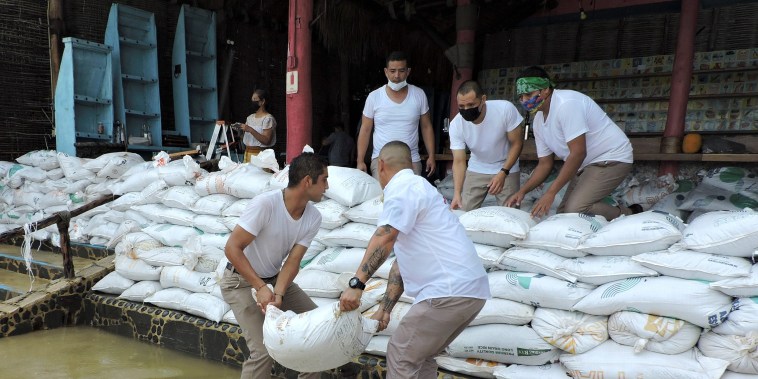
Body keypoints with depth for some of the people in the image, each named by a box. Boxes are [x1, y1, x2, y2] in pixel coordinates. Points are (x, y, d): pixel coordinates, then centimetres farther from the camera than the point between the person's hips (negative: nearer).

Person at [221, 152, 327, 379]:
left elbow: (293, 261, -12)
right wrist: (261, 288, -30)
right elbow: (232, 248, -26)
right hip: (241, 281, -6)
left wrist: (278, 295, -28)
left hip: (275, 278, 6)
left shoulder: (313, 218, -11)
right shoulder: (265, 204, -30)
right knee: (264, 351, -16)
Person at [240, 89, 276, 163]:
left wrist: (251, 130, -21)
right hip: (247, 153, 6)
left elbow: (266, 140, -17)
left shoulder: (268, 118, -9)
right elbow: (245, 138, 18)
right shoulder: (250, 117, 14)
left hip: (260, 154, -6)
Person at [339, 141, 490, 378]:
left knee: (401, 355, 2)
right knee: (420, 355, 20)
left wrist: (356, 284, -24)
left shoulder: (403, 187, -6)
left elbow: (384, 237, -23)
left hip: (451, 290, -10)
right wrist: (385, 308, 21)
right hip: (470, 288, 10)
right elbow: (402, 260, 23)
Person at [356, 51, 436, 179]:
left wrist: (431, 156, 3)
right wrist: (360, 161, -2)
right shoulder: (374, 97, -3)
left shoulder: (419, 94, 1)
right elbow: (365, 130, 2)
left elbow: (426, 127, 8)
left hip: (412, 160, 1)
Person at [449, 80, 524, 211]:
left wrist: (503, 173, -25)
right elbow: (459, 161, -17)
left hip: (506, 168, -1)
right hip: (476, 170, 2)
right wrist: (457, 193, -30)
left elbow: (517, 143, -14)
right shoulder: (456, 124, -20)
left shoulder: (505, 109, -26)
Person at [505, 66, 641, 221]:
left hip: (611, 158, -9)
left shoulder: (566, 103, -23)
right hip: (587, 164, 9)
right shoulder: (538, 122, 5)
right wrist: (522, 191, -5)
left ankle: (629, 215, -1)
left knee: (576, 209, -24)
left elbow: (578, 153, -27)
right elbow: (545, 163, 10)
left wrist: (550, 193, -28)